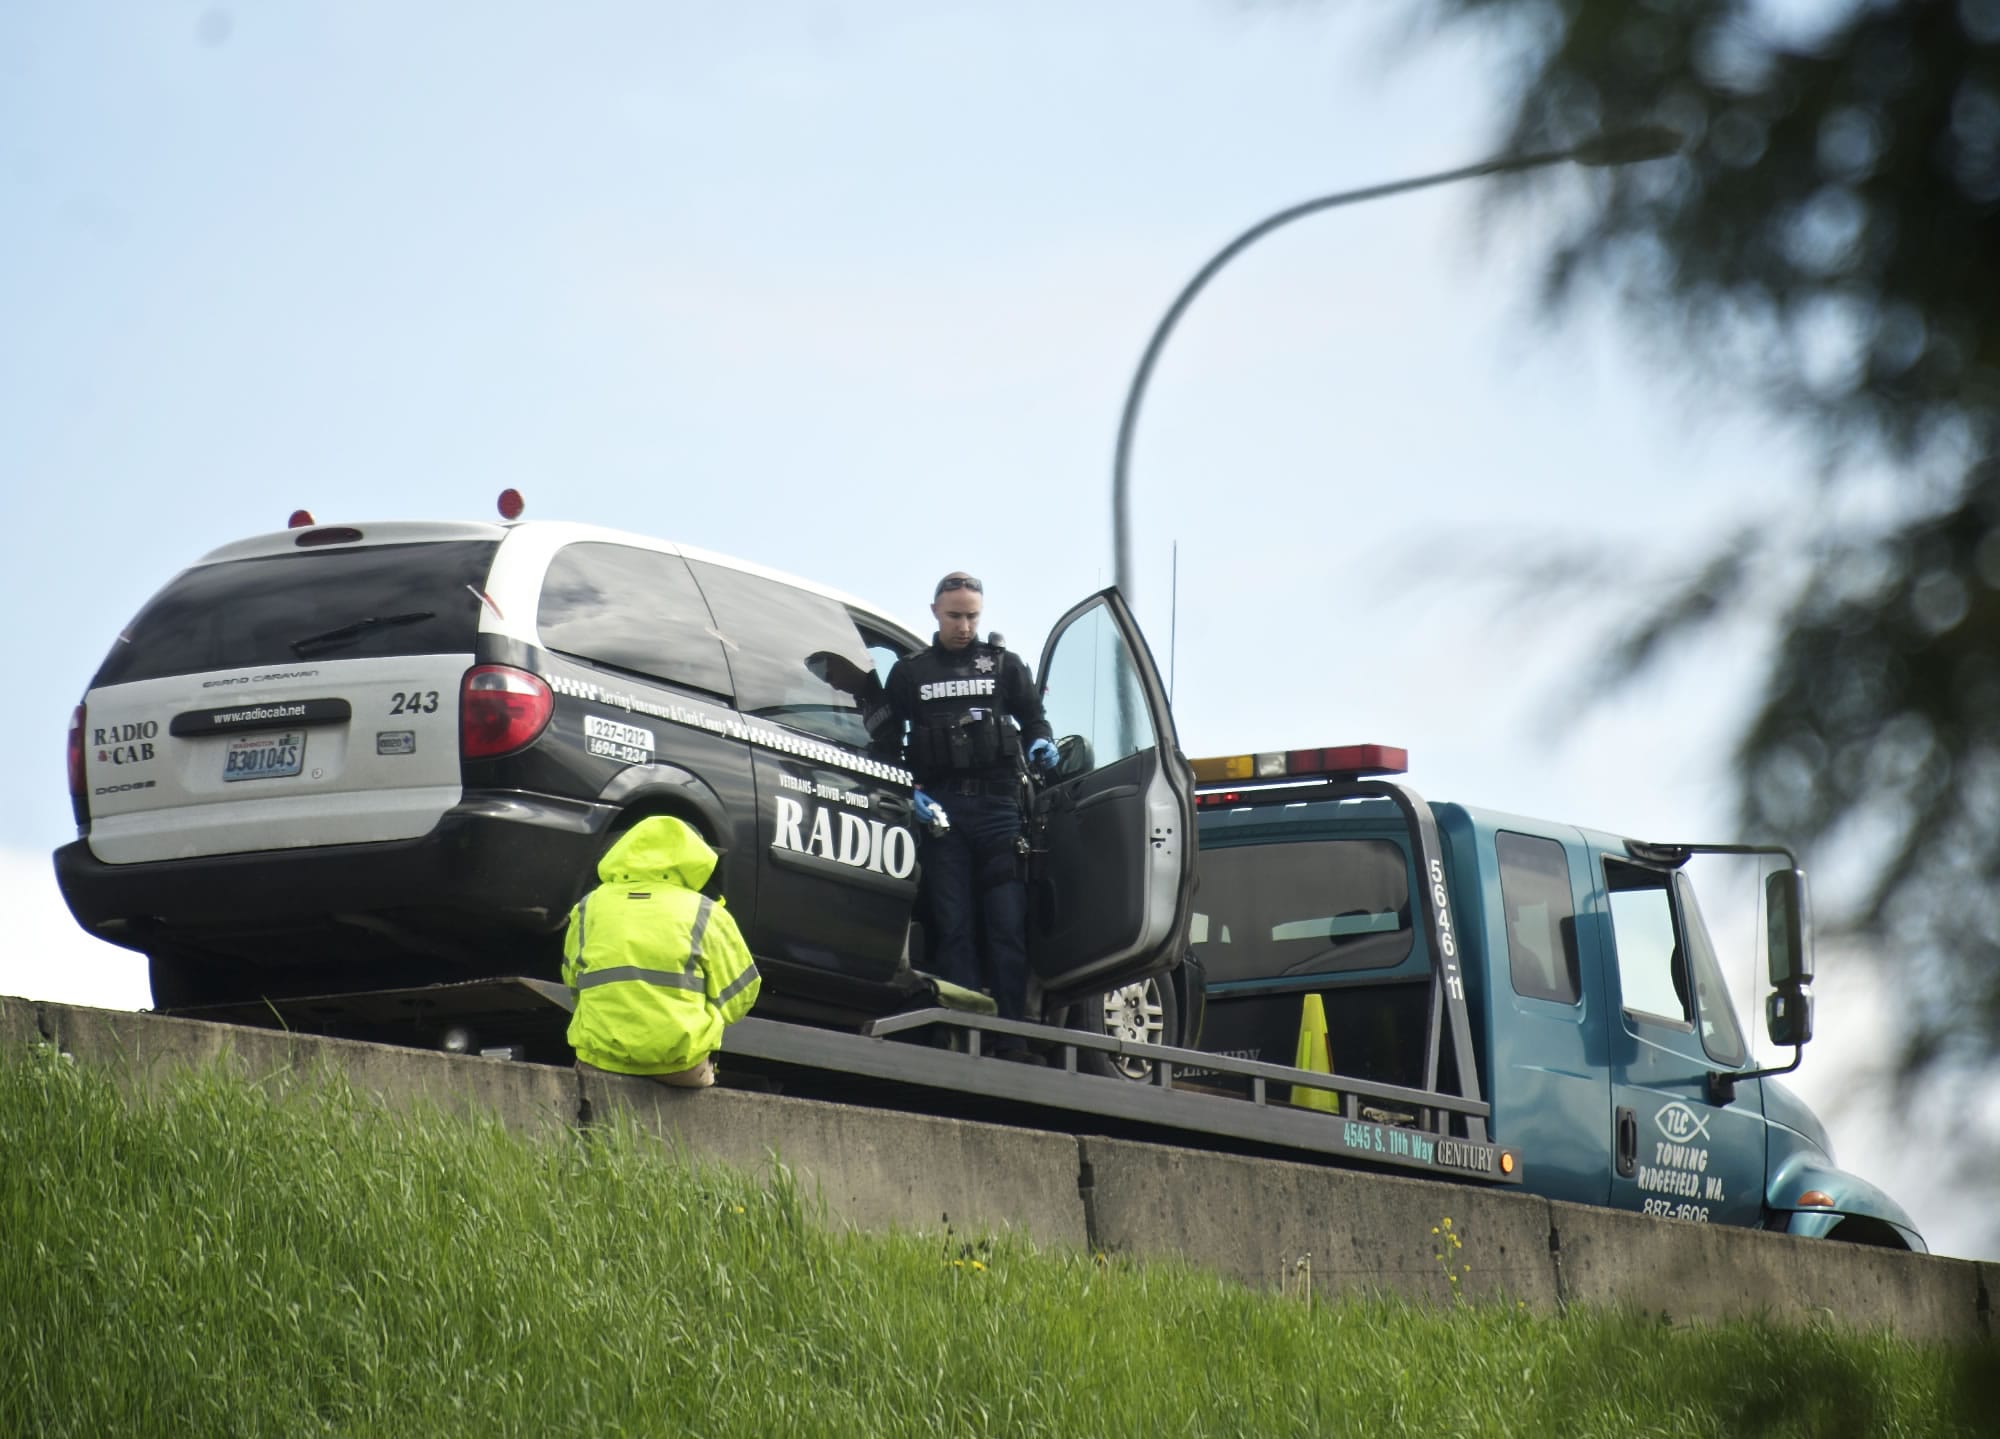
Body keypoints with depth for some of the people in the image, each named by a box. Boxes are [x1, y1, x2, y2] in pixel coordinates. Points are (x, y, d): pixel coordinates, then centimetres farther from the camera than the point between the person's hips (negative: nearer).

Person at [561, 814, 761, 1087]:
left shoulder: (588, 908, 9)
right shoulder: (706, 914, 3)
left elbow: (571, 981, 19)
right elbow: (736, 998, 8)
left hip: (601, 1062, 1)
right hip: (681, 1065, -1)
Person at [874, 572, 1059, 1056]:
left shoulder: (1004, 664, 14)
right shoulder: (910, 672, 14)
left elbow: (1033, 718, 18)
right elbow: (886, 743, 12)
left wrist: (1039, 743, -5)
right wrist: (910, 792, -3)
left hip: (997, 804, 0)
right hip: (941, 809, 0)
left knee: (1007, 923, -7)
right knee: (953, 926, -4)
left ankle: (1010, 1039, -8)